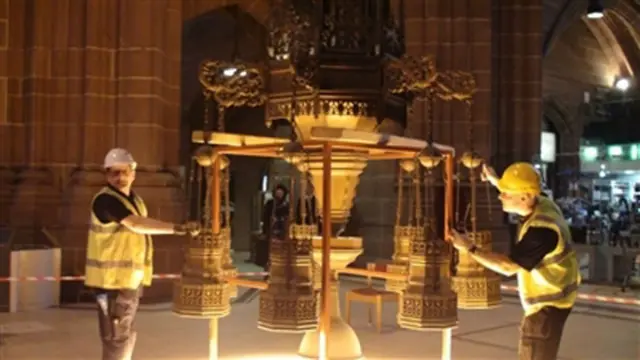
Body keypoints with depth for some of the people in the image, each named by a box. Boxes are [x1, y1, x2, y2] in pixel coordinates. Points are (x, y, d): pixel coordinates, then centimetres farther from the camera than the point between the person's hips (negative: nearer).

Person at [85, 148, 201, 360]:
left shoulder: (134, 199, 14)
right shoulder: (105, 200, -17)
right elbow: (136, 224, -31)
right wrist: (176, 228, -37)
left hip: (130, 279, 9)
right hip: (113, 280, -9)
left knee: (126, 336, 18)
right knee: (116, 338, -5)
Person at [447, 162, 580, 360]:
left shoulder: (541, 229, -33)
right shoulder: (542, 205, -4)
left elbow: (508, 266, -28)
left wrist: (469, 248, -27)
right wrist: (494, 180, 17)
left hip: (549, 302, -10)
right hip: (548, 295, 10)